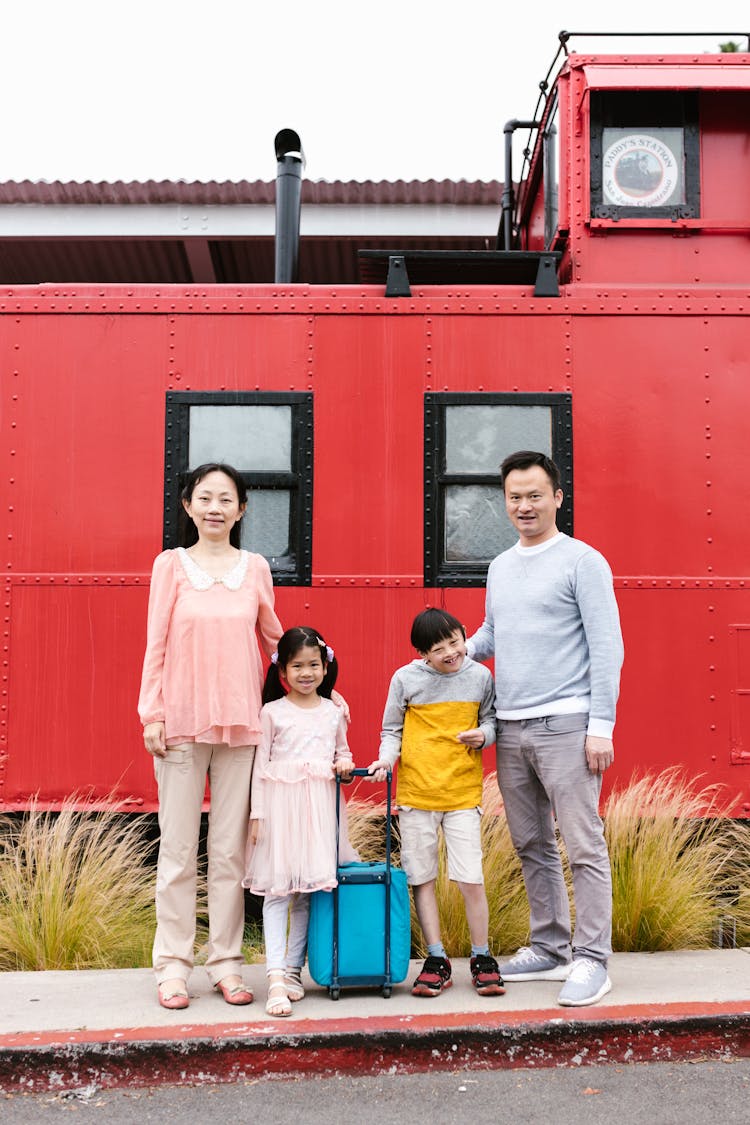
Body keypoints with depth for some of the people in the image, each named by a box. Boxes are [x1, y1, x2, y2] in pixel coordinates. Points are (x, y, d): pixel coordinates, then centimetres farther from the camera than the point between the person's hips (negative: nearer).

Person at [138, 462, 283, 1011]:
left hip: (240, 724, 2)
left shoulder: (255, 568, 7)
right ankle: (174, 964, 14)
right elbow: (156, 644, 1)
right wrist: (152, 713, -4)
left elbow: (273, 638, 16)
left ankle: (226, 962, 16)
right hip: (181, 722, -1)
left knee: (231, 850, 6)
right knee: (178, 849, 4)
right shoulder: (171, 564, 3)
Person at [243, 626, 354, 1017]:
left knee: (308, 890, 5)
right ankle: (277, 979, -11)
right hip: (281, 804, -3)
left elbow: (342, 750, 25)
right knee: (277, 889, -8)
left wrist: (345, 763, 1)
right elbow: (261, 765, 1)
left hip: (319, 806, 3)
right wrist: (257, 815, -4)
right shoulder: (273, 712, 1)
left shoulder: (333, 712, 11)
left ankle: (294, 969, 16)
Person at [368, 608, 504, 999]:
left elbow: (491, 718, 15)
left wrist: (483, 734, -6)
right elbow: (392, 728, 9)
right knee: (422, 878, 6)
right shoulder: (405, 679, -1)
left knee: (470, 878, -5)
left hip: (463, 792, -1)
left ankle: (482, 958, 13)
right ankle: (437, 960, 18)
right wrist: (387, 757, -8)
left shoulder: (479, 677, 2)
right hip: (416, 791, 1)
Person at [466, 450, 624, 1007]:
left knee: (583, 847, -4)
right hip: (510, 728, 7)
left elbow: (607, 648, -9)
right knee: (531, 846, 13)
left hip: (564, 725, -7)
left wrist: (601, 726, -14)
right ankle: (550, 949, 24)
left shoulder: (583, 562, -5)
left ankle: (591, 960, 3)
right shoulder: (500, 567, 16)